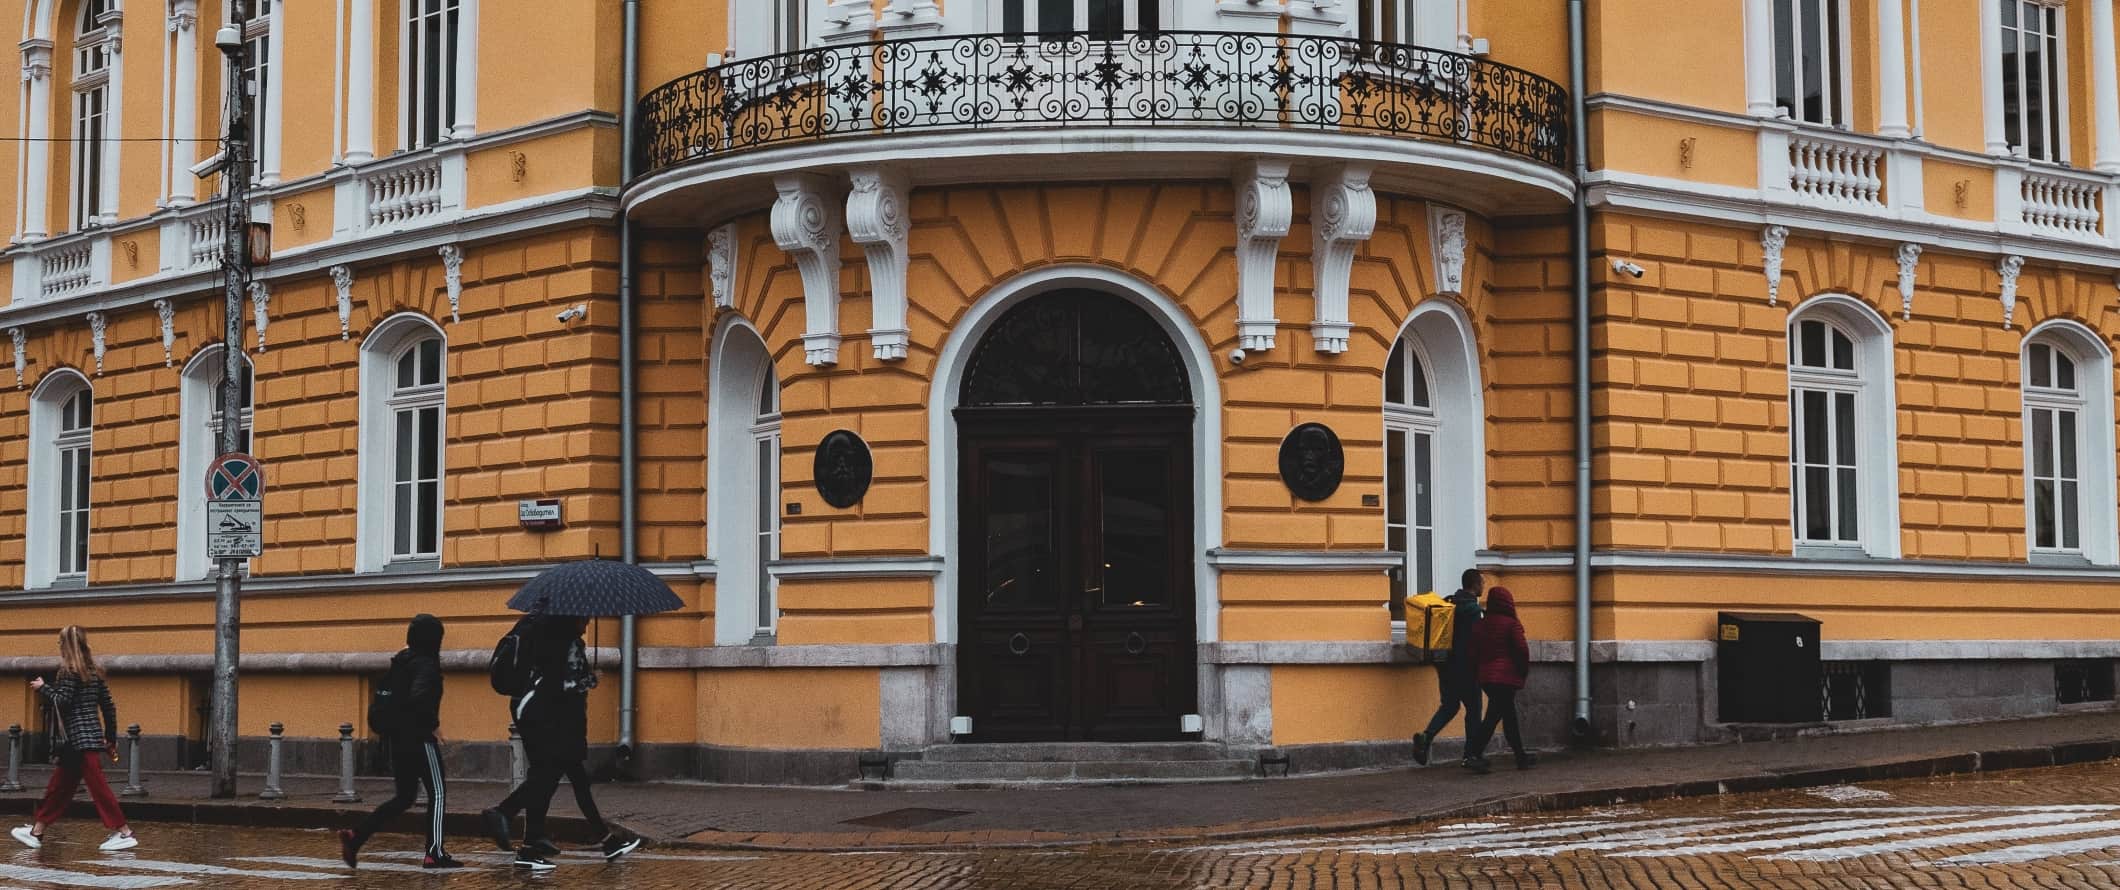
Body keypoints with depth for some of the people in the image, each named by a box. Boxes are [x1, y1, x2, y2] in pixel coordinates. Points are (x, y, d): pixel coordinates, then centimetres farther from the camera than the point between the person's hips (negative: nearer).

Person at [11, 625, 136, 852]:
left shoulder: (69, 671, -10)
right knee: (59, 786, 15)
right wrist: (110, 738, 19)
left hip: (77, 738, -9)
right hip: (92, 736, 9)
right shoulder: (94, 671, 12)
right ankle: (36, 831, 23)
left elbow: (62, 702, -19)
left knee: (98, 786, -8)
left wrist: (43, 688, -3)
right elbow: (109, 706, 13)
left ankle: (124, 833, -9)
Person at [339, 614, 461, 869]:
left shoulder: (401, 661, 12)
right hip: (419, 740, -8)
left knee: (404, 797, 15)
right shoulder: (426, 665, -14)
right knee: (438, 793, 3)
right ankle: (435, 853, 1)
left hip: (397, 740, 8)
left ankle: (355, 837, 3)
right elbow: (419, 697, -29)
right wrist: (432, 727, -19)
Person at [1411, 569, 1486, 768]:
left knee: (1449, 705, 15)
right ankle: (1471, 754, 7)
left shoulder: (1449, 602, 9)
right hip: (1464, 667, -7)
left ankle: (1427, 736, -7)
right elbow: (1475, 640, -17)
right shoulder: (1472, 608, -15)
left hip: (1446, 664, 7)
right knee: (1473, 708, 5)